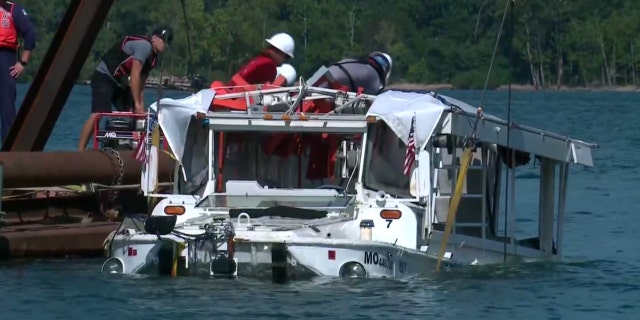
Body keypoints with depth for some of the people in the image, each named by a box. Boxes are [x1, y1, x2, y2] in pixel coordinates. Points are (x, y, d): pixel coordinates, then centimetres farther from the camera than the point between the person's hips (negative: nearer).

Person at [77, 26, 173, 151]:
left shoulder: (152, 57, 12)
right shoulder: (144, 46, -18)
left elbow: (140, 84, 12)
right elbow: (134, 76, -21)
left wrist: (141, 107, 3)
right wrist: (137, 104, -19)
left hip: (120, 83, 10)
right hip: (104, 78, -10)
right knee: (97, 114, -22)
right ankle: (80, 151, -26)